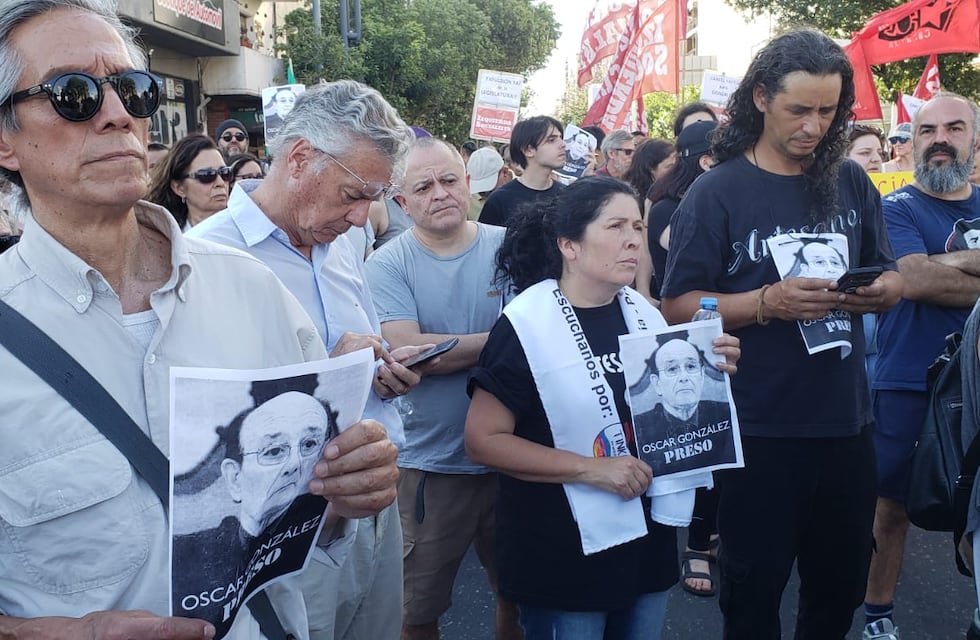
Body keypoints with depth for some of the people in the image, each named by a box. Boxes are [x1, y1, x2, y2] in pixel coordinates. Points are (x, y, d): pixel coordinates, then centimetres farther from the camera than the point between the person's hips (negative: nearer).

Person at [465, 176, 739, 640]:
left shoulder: (644, 313, 4)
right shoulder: (527, 325, -15)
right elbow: (482, 440, -17)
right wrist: (590, 468, -23)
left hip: (649, 541, 6)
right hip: (564, 557, -6)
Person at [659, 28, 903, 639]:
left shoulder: (851, 183, 6)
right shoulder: (718, 192, -7)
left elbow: (890, 275, 13)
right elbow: (678, 306, -10)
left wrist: (882, 290, -11)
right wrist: (768, 301, -24)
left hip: (847, 421, 4)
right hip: (758, 429, -4)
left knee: (841, 586, 17)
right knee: (755, 589, 10)